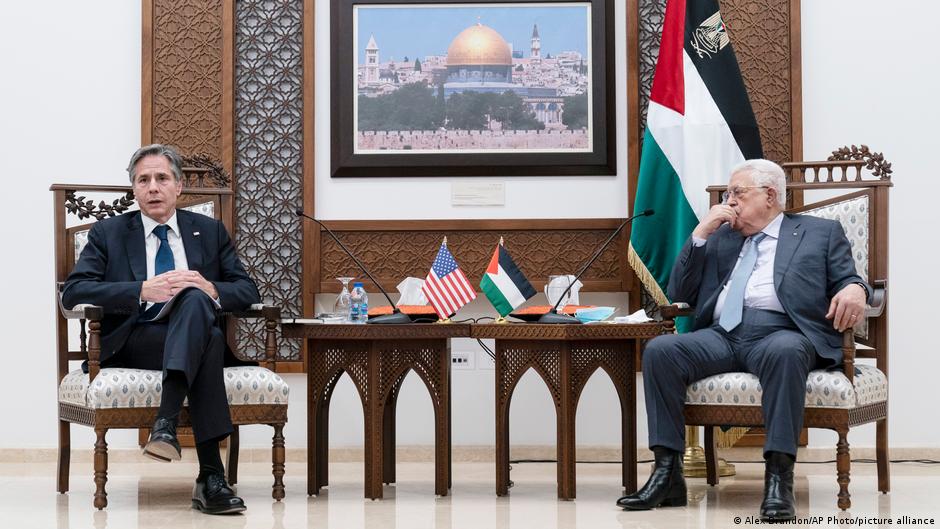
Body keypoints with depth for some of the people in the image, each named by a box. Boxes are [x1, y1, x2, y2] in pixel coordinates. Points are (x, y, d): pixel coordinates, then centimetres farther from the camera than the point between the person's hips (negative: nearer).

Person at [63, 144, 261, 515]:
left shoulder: (210, 231, 18)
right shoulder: (108, 232, 12)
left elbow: (249, 292, 11)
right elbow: (73, 291, -3)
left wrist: (210, 289, -13)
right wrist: (143, 290, -18)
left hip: (198, 331, 2)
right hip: (133, 342, -2)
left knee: (194, 299, -35)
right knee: (209, 341, -34)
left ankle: (166, 424, -46)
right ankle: (210, 475, -42)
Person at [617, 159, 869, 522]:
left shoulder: (822, 232, 19)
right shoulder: (721, 237, 27)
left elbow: (846, 281, 9)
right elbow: (679, 295, 21)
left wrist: (853, 289, -16)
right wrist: (701, 233, 11)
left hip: (781, 332, -4)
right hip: (722, 334, 4)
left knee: (784, 352, -40)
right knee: (659, 350, -24)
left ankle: (779, 479, -39)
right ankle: (668, 472, -24)